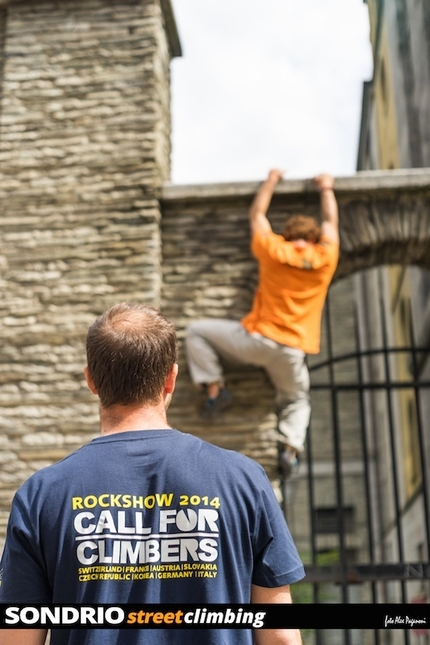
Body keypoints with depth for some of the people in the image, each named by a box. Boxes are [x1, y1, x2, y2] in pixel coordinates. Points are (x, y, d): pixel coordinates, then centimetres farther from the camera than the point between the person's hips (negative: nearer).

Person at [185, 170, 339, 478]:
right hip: (292, 351, 2)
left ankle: (215, 387, 1)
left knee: (196, 331, 13)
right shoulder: (325, 258, 3)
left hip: (258, 338, -2)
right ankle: (291, 447, -1)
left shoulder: (274, 251, -1)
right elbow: (330, 221, 21)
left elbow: (257, 215, 16)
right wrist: (327, 188, 34)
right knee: (297, 400, 25)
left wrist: (270, 182, 28)